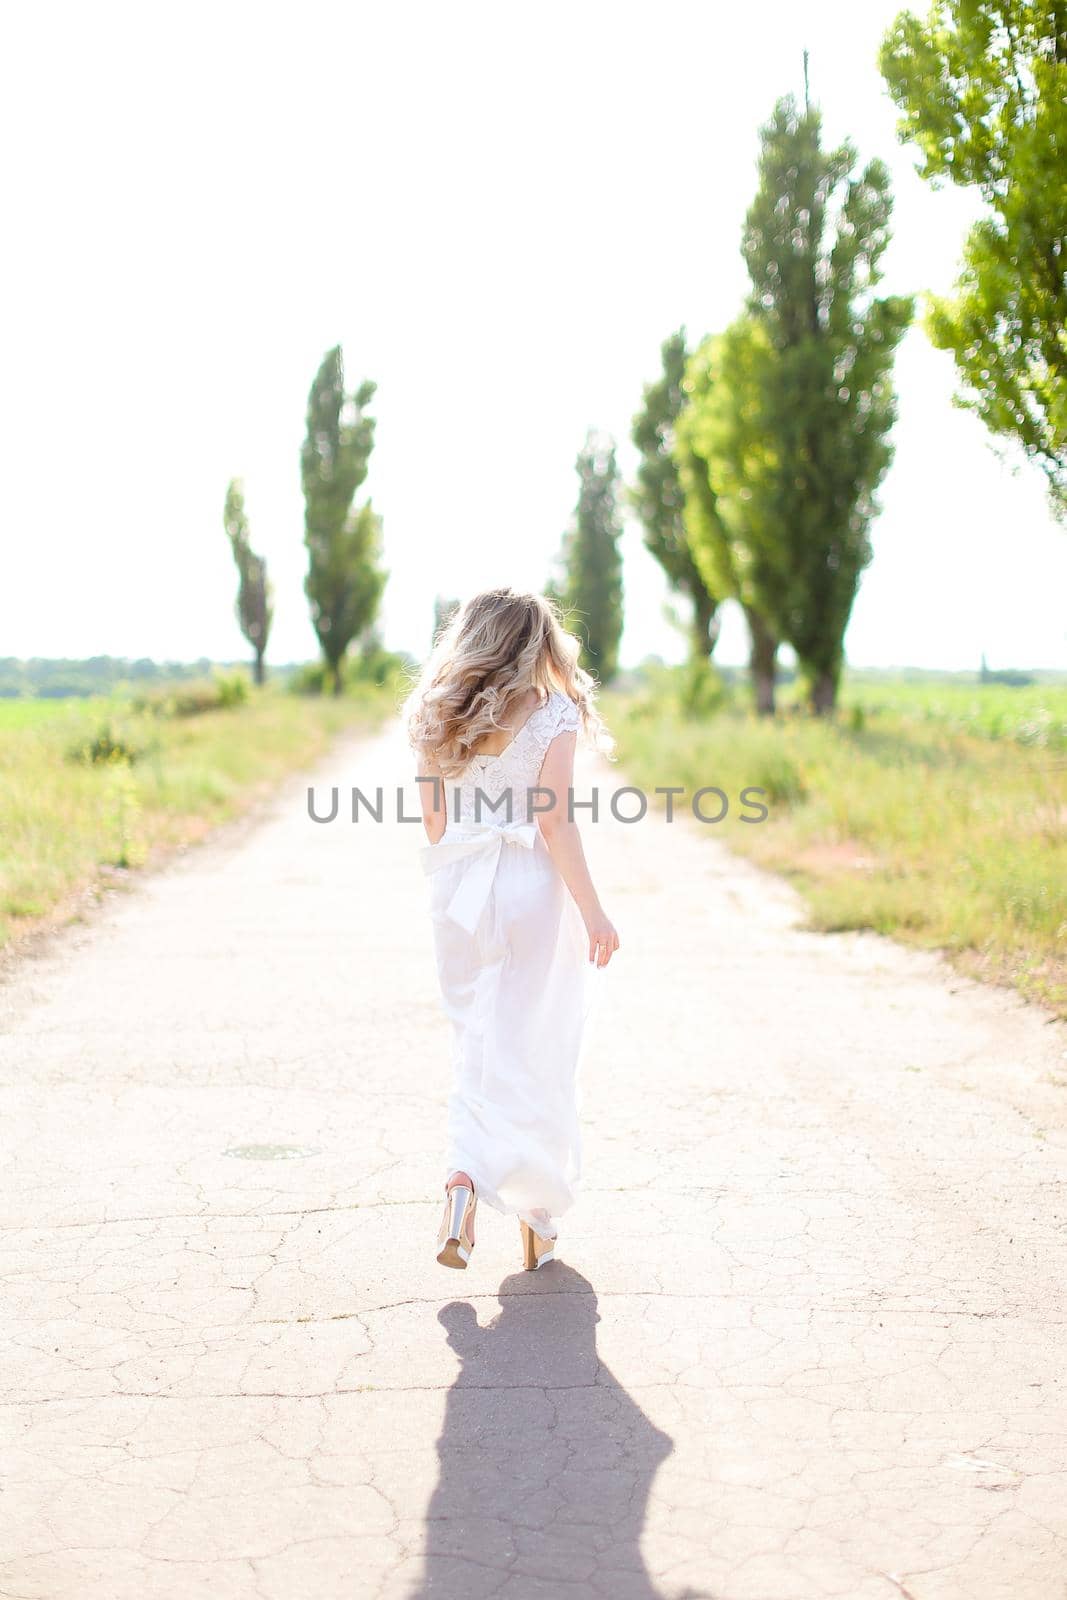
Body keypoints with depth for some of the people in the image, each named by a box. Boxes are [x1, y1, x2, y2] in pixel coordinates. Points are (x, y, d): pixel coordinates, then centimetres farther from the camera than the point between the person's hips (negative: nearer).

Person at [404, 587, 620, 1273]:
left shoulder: (435, 719, 5)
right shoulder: (553, 713, -7)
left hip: (460, 891, 4)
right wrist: (592, 910, -9)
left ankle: (465, 1176, -8)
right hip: (533, 888, -3)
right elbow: (555, 821, -12)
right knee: (535, 1053, 6)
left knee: (477, 1044, 14)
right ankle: (539, 1219, 14)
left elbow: (433, 820, 8)